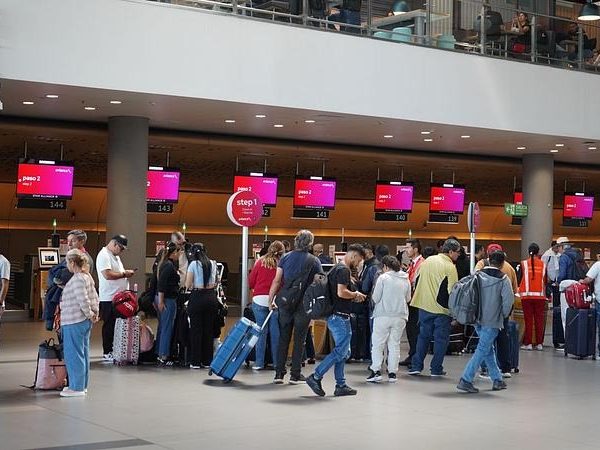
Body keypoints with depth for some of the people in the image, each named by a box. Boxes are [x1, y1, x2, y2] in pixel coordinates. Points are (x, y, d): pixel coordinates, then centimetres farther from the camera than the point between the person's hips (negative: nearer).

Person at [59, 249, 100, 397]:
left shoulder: (77, 279, -18)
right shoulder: (87, 277, 12)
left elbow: (83, 301, -23)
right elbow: (94, 298, 13)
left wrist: (90, 314, -10)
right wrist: (95, 313, 12)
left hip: (73, 322, -10)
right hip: (84, 322, 10)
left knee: (73, 354, -3)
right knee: (83, 353, 14)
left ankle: (77, 387, 1)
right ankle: (82, 385, 22)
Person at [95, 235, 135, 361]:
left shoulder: (115, 256, 19)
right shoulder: (104, 255, -14)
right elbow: (108, 275, -24)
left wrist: (126, 273, 10)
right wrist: (124, 274, -16)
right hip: (109, 298, -9)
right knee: (109, 326, -2)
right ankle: (107, 352, 5)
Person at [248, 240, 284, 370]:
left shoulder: (260, 262, 1)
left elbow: (250, 282, 4)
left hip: (259, 300, 0)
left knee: (261, 331, 4)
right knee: (275, 332, 7)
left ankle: (259, 362, 5)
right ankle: (276, 362, 12)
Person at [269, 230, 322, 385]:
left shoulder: (285, 258, 3)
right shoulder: (314, 261, -3)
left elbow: (277, 280, -1)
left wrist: (271, 298, 2)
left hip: (285, 302, 2)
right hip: (304, 305, -2)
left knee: (283, 338, 9)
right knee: (299, 340, 4)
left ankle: (279, 373, 7)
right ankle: (295, 374, 5)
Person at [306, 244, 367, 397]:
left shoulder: (337, 268, 17)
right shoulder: (343, 270, -15)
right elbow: (341, 292, -26)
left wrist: (353, 296, 15)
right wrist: (356, 295, -9)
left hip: (335, 316, 11)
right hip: (340, 317, -11)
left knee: (343, 352, 13)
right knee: (340, 351, -7)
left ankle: (341, 385, 15)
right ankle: (315, 377, -6)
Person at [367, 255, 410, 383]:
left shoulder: (383, 278, -7)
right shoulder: (406, 280, 6)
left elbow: (375, 298, -6)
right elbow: (408, 299, 14)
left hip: (383, 315, -4)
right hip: (400, 316, 4)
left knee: (377, 344, 4)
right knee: (394, 344, 10)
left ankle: (376, 370, -4)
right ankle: (392, 372, 10)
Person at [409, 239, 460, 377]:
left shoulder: (428, 260, 6)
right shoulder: (450, 267, -13)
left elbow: (417, 279, 13)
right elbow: (452, 291, -15)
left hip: (424, 306, 6)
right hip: (441, 308, -5)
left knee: (423, 336, 14)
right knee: (441, 338, 6)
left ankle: (416, 366, 12)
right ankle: (436, 369, 8)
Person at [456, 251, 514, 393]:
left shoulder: (478, 275, 4)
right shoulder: (503, 279, -9)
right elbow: (508, 299, -16)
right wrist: (504, 315, 1)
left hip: (478, 319, 6)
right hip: (493, 321, -6)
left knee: (488, 349, 18)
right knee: (482, 350, -3)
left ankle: (497, 379, 24)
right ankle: (465, 380, -10)